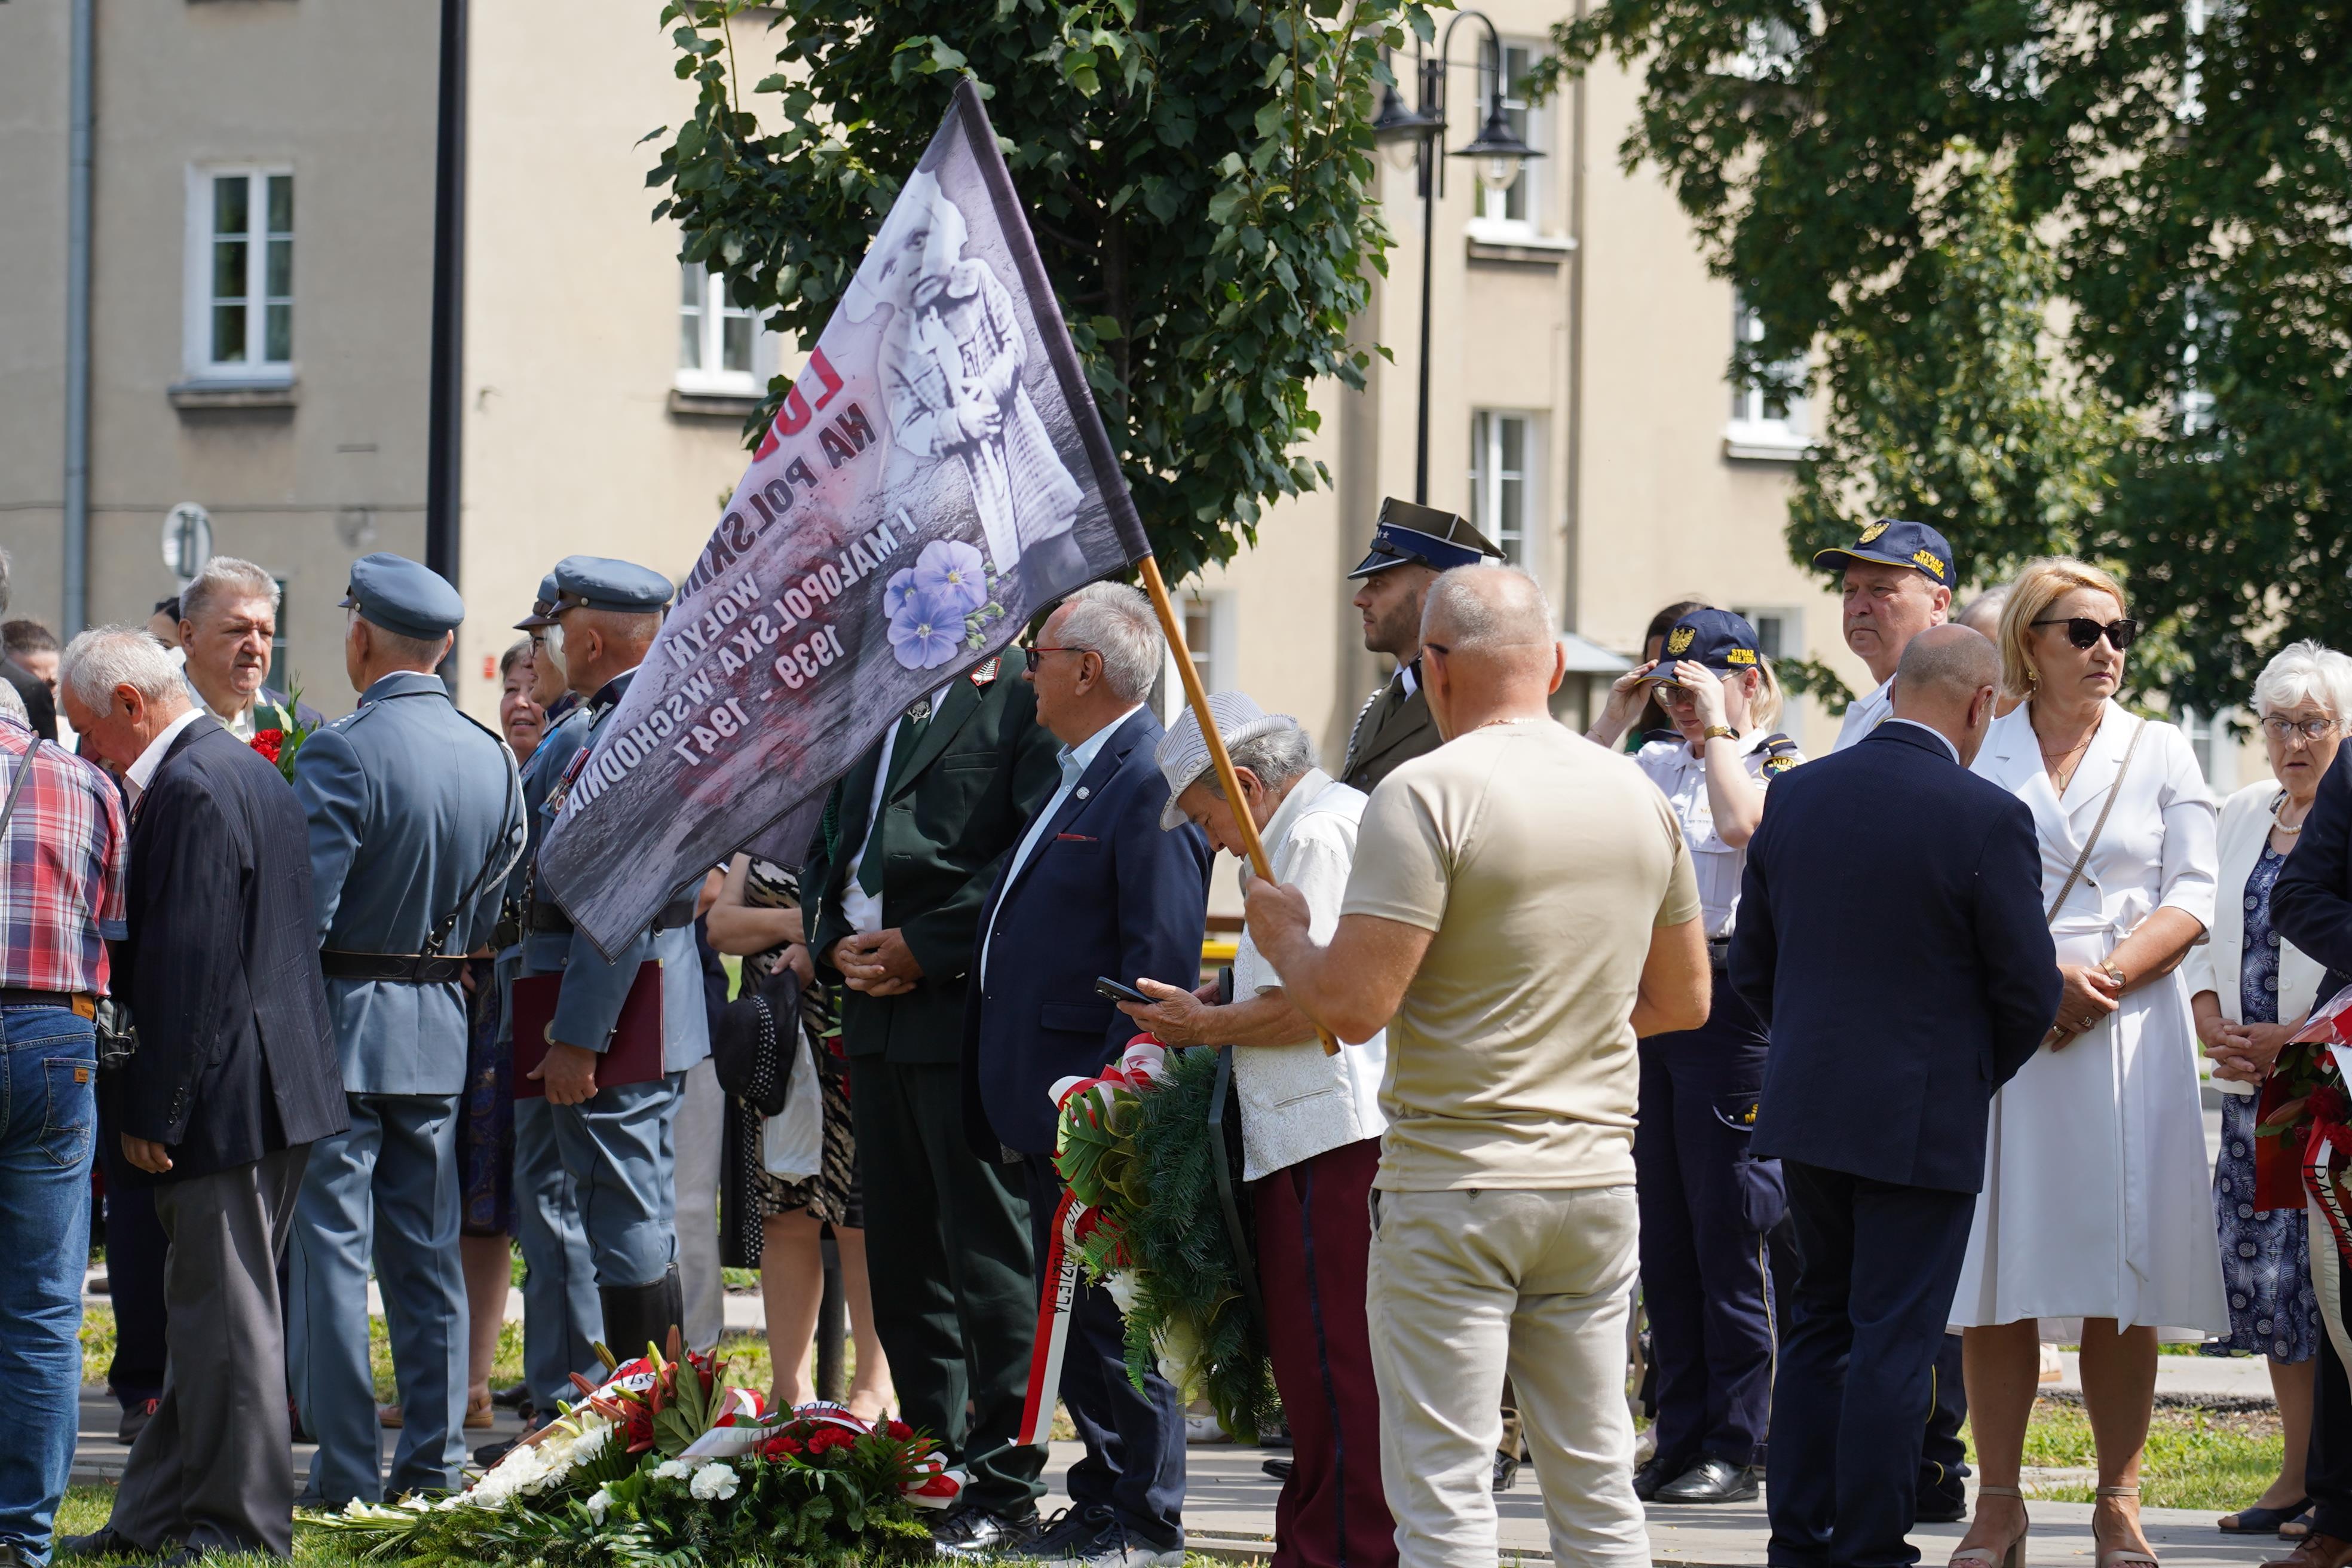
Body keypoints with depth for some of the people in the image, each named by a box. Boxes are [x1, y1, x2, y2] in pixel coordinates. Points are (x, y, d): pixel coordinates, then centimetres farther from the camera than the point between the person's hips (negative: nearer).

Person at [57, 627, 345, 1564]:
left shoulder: (189, 792, -18)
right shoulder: (250, 772, 15)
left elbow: (188, 966, -21)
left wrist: (152, 1112, -17)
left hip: (223, 1098, -11)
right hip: (275, 1093, 11)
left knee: (225, 1314, -3)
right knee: (208, 1307, 14)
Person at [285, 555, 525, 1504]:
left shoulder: (342, 752, -16)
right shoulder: (493, 758, 5)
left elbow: (302, 908, -18)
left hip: (342, 1028, -6)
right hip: (440, 1032, 6)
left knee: (329, 1248, -2)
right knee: (428, 1251, 12)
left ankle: (346, 1471, -3)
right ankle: (434, 1461, 14)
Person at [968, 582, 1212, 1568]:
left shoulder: (1150, 784, -15)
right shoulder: (1077, 777, 17)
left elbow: (1163, 959, -21)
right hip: (1048, 1109, 10)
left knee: (1116, 1315, -4)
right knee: (1073, 1313, 14)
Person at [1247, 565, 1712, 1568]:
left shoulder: (1428, 795, -13)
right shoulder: (1637, 796, 8)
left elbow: (1354, 1004, -18)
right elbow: (1683, 1000, 17)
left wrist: (1285, 940, 2)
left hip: (1454, 1183, -6)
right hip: (1598, 1175, 6)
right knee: (1596, 1483, 12)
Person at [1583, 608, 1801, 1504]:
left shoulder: (1781, 768, -2)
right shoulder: (1656, 765, 14)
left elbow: (1741, 823, -21)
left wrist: (1719, 726, -11)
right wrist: (1614, 719, 4)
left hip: (1729, 1006, -6)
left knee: (1727, 1230, -5)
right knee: (1662, 1234, 9)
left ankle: (1735, 1449, 0)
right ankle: (1679, 1439, 15)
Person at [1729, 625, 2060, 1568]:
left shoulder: (1795, 796, 2)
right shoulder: (1987, 819, -15)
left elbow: (1751, 965, 9)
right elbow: (2029, 990, -9)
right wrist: (1978, 1076, 9)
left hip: (1805, 1103, 6)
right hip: (1923, 1119, -6)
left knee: (1818, 1323, 15)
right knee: (1894, 1341, 0)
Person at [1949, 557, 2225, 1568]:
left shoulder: (2160, 753, 12)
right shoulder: (1977, 755, 9)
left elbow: (2190, 898, 3)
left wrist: (2105, 976, -12)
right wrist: (2042, 975, -13)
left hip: (2129, 1030, 1)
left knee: (2123, 1268, -3)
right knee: (1999, 1270, -3)